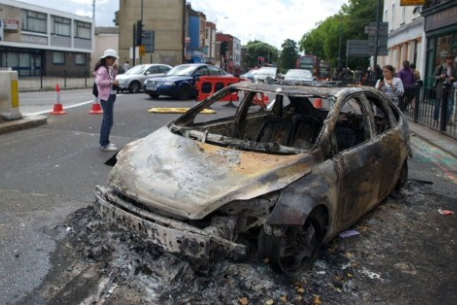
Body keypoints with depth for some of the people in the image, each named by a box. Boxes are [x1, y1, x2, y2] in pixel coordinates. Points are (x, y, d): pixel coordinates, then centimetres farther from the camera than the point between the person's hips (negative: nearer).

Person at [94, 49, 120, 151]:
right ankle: (104, 144, -6)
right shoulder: (102, 69, -14)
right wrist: (111, 82, -23)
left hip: (111, 96, 10)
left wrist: (115, 71, 8)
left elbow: (112, 79, 21)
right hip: (106, 96, -10)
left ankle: (103, 142, 25)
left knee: (106, 119, 15)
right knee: (109, 120, -9)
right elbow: (98, 81, -26)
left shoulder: (109, 69, 13)